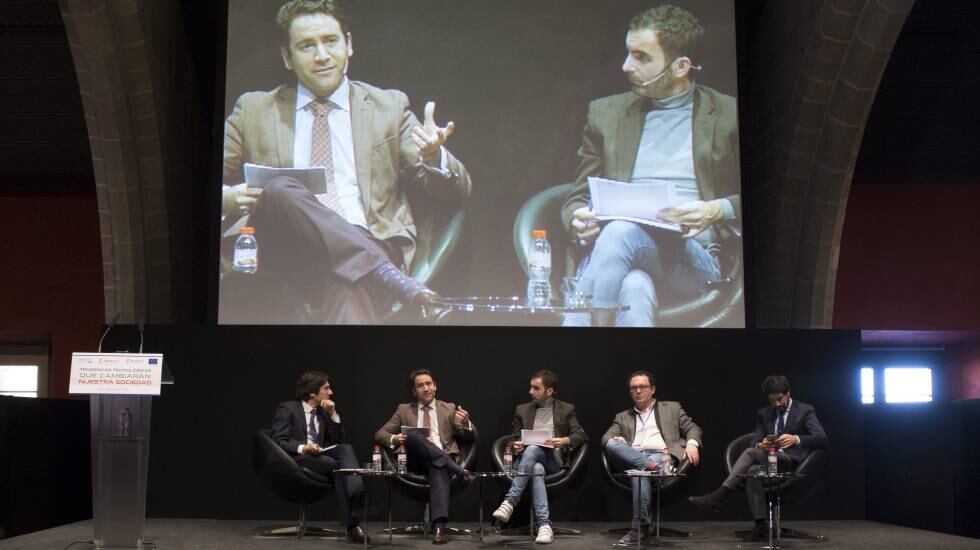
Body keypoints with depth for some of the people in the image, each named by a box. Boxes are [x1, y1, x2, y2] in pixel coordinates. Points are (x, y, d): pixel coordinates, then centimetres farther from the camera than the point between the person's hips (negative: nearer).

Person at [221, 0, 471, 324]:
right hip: (284, 262, 1)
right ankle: (384, 275, -35)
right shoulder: (253, 110, 19)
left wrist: (434, 157, -11)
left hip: (367, 246, -1)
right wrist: (226, 197, -7)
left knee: (351, 288, -38)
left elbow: (455, 192, 14)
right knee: (280, 190, -33)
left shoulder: (390, 106, 19)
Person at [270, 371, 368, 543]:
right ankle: (351, 525, -30)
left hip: (318, 457, 6)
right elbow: (278, 441, -9)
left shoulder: (322, 413, 21)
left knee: (347, 449, -23)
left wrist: (333, 414, 5)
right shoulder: (287, 409, 3)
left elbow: (340, 442, 15)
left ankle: (356, 495, -48)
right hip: (295, 460, -6)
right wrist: (302, 448, -26)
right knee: (336, 465, -30)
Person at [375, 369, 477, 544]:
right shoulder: (404, 410, 19)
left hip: (443, 458, 0)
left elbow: (471, 437, 15)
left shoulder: (449, 409, 19)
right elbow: (380, 434, 14)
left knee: (439, 470, -38)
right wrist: (394, 439, -10)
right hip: (416, 461, 1)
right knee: (413, 436, -32)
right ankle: (458, 470, -33)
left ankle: (439, 526, -50)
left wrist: (465, 424, -10)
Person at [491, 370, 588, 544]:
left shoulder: (566, 410, 16)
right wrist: (516, 446, -4)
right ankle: (544, 525, -47)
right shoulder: (522, 410, 22)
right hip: (529, 458, 2)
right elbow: (515, 439, 20)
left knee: (532, 449, -38)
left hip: (553, 459, -2)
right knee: (537, 469, -39)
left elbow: (581, 435, 8)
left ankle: (509, 502, -44)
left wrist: (565, 441, -12)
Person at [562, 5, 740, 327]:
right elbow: (577, 199, 21)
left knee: (621, 232, -35)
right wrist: (578, 220, -3)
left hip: (693, 260, -2)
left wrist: (718, 211, -11)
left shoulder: (727, 116, 11)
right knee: (634, 288, -37)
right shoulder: (605, 112, 20)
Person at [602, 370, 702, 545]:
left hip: (661, 455, -2)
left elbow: (692, 428, 17)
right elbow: (606, 437, 15)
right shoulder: (623, 417, 29)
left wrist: (691, 444, -7)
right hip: (630, 458, 3)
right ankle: (650, 465, -43)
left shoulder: (672, 408, 25)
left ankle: (640, 526, -37)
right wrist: (614, 439, -10)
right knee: (611, 444, -30)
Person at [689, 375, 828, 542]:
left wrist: (796, 439, -28)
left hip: (791, 460, -5)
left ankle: (718, 496, -34)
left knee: (750, 453, -31)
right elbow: (753, 442, 9)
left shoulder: (805, 411, 5)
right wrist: (760, 445, -18)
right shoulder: (763, 414, 19)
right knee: (752, 471, -32)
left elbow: (822, 438, -9)